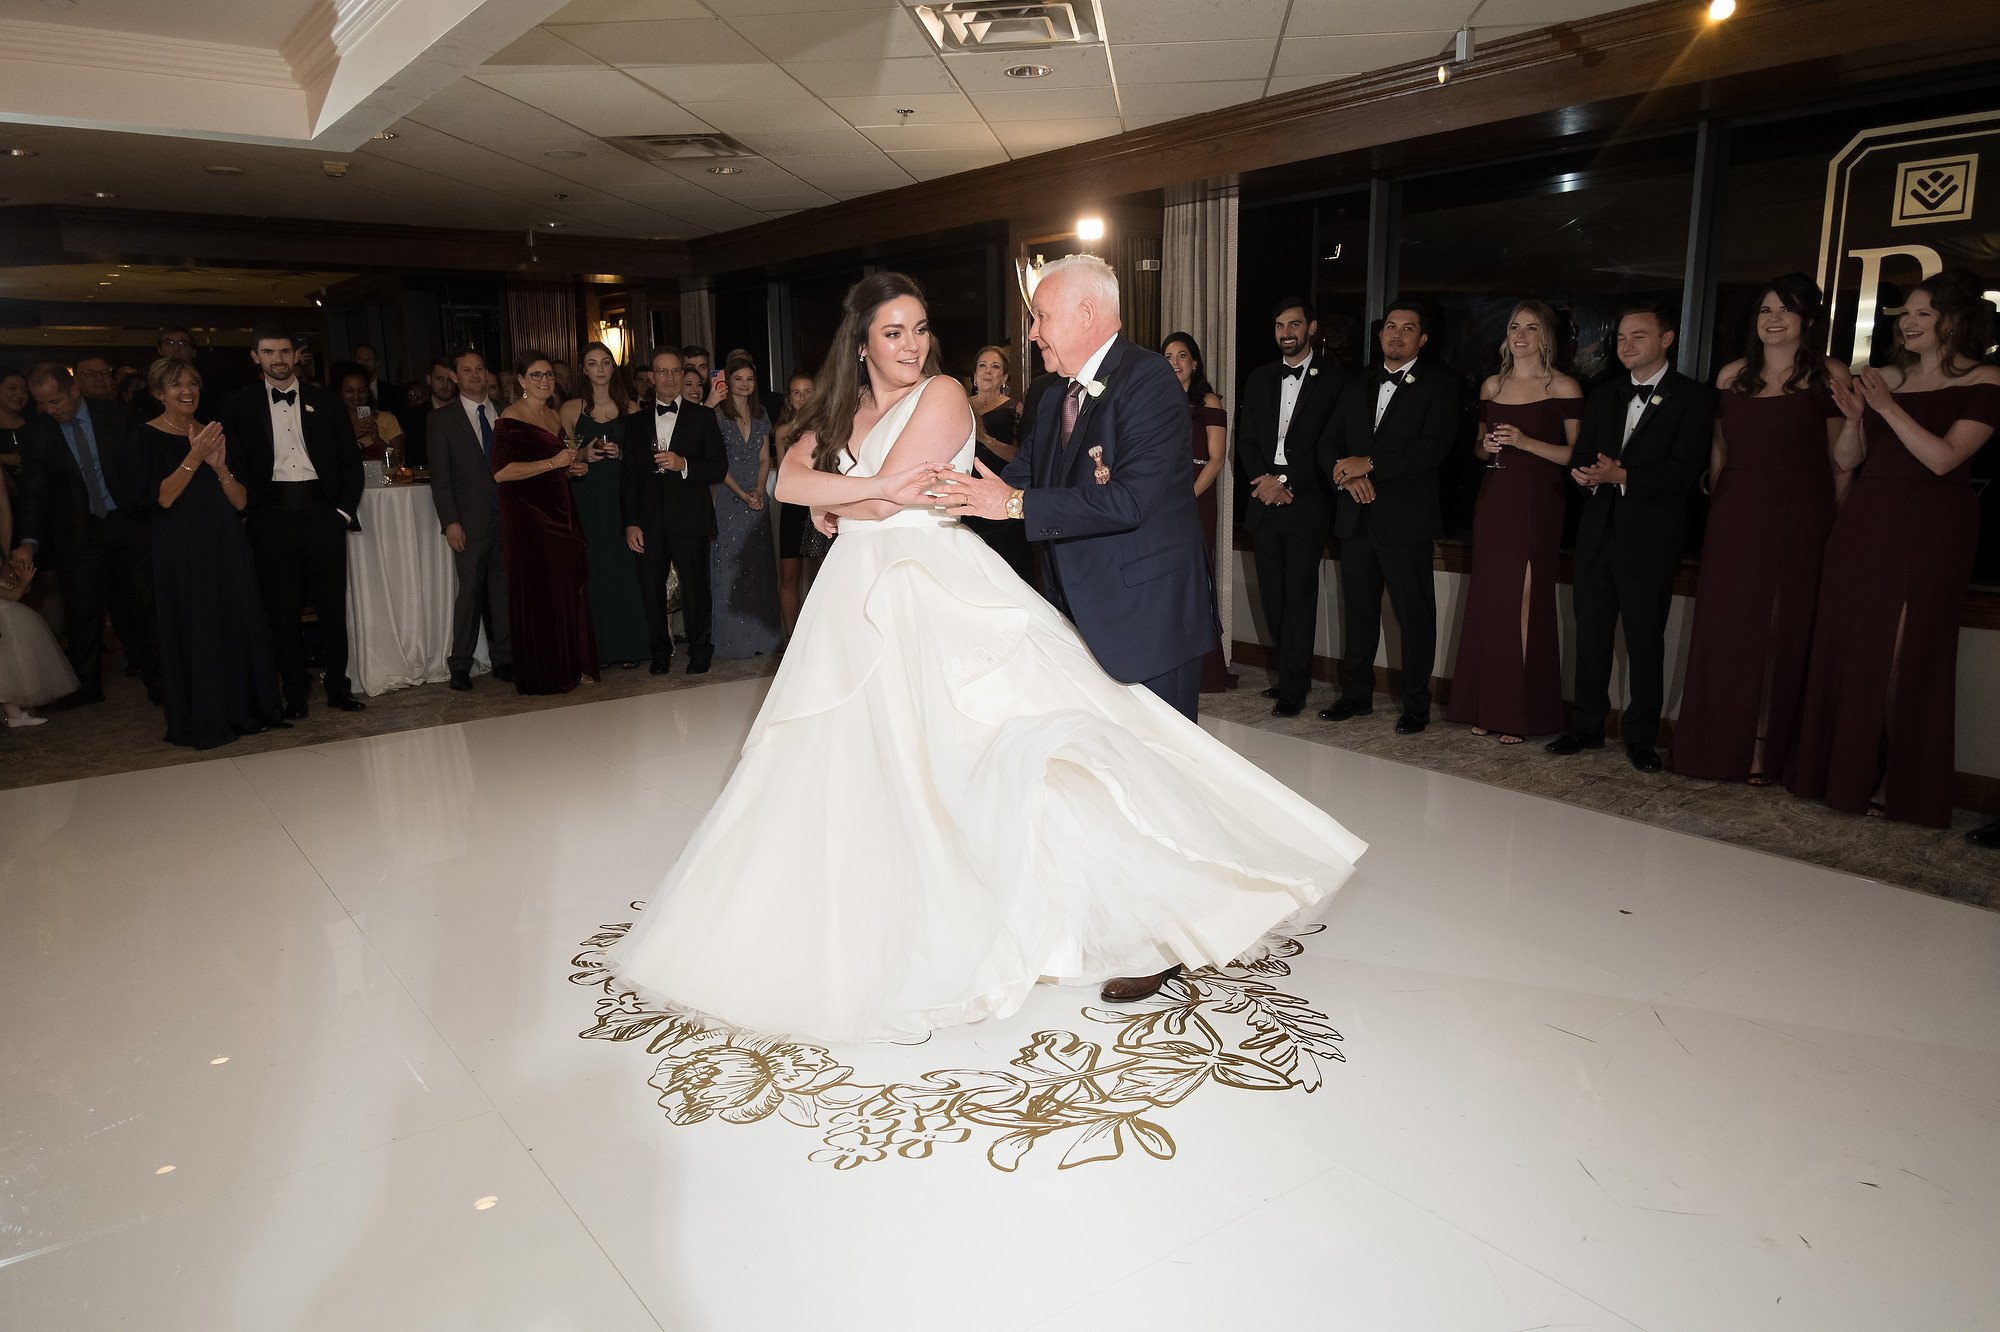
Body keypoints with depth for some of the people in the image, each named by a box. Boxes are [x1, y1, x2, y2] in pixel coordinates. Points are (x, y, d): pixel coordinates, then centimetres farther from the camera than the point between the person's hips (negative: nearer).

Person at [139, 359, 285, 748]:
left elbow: (241, 501, 6)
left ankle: (246, 711, 13)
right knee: (192, 631, -1)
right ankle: (202, 722, 6)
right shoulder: (147, 435, 0)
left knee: (241, 625, 3)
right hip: (181, 550, -4)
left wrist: (220, 467, -12)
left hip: (226, 545, 4)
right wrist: (194, 458, -22)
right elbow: (162, 497, -12)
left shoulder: (214, 435, 13)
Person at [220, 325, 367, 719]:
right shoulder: (239, 405, 8)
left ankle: (338, 687, 13)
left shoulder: (326, 402, 11)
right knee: (282, 609, 1)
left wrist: (346, 509, 2)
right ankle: (294, 694, 9)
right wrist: (246, 510, -4)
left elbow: (351, 460, 11)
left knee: (332, 605, 3)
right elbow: (232, 464, 6)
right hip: (271, 515, 0)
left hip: (321, 511, 1)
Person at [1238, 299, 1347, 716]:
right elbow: (1246, 439, 11)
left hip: (1306, 503, -5)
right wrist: (1264, 478, -7)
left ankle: (1293, 688, -1)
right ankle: (1292, 674, 18)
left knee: (1299, 593, -7)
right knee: (1272, 594, 6)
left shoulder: (1333, 377, 1)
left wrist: (1286, 483, -12)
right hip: (1264, 501, 5)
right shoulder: (1259, 379, 16)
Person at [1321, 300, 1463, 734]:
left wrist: (1369, 464, -16)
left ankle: (1416, 705, 10)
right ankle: (1356, 694, 22)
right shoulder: (1356, 389, 18)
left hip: (1406, 519, -5)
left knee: (1414, 615, 1)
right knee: (1358, 611, 11)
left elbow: (1433, 447, -13)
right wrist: (1347, 475, -9)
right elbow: (1329, 443, 12)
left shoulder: (1439, 386, 0)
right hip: (1357, 517, 5)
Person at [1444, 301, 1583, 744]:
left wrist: (1525, 442, -17)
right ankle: (1484, 706, 12)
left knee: (1525, 602, -7)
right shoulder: (1491, 386, 14)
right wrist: (1486, 447, 0)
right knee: (1487, 600, 4)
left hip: (1537, 503, -5)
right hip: (1494, 499, 5)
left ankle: (1520, 712, 0)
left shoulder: (1564, 387, -1)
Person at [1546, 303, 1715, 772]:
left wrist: (1622, 476, -23)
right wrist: (1587, 474, -10)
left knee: (1645, 641, 2)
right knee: (1590, 635, 10)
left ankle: (1642, 737, 12)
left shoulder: (1692, 398, -3)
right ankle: (1587, 725, 21)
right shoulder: (1603, 395, 14)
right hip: (1598, 534, 5)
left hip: (1650, 539, -5)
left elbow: (1683, 472, -13)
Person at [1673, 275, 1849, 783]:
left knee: (1778, 632, 1)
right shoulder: (1733, 375, 10)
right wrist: (1716, 508, 11)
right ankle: (1719, 747, 13)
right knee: (1722, 630, 3)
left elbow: (1841, 458, 1)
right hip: (1733, 519, 3)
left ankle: (1763, 753, 7)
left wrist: (1855, 414, -13)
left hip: (1796, 522, -3)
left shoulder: (1827, 377, 0)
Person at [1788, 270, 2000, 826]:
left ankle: (1897, 786, 6)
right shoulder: (1880, 378, 13)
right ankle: (1844, 775, 16)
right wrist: (1854, 418, -7)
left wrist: (1889, 408, -14)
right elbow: (1845, 460, 10)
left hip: (1929, 534, -5)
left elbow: (1943, 457, -14)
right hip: (1863, 525, 5)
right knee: (1846, 649, 6)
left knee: (1906, 658, -3)